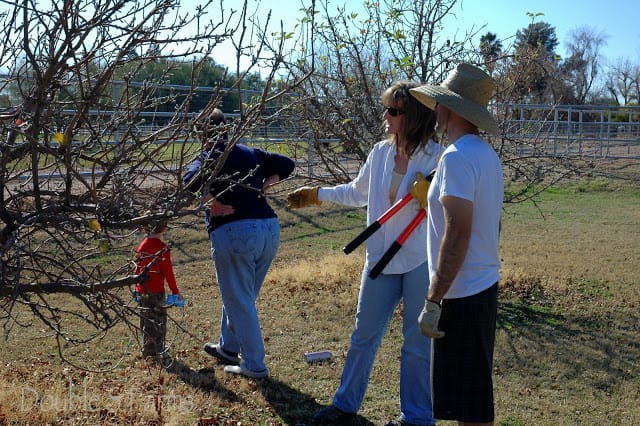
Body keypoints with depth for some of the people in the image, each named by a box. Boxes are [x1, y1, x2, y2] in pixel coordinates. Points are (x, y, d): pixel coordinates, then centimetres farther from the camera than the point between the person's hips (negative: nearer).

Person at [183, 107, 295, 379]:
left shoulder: (208, 157, -1)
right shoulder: (252, 153, 15)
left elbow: (191, 180, -20)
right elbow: (287, 165, 19)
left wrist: (213, 204, -11)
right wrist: (261, 187, 15)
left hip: (233, 232, -7)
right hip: (270, 229, 7)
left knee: (240, 303, 6)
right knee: (240, 296, 24)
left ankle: (254, 365, 13)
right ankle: (228, 348, 40)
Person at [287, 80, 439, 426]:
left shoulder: (437, 157, -14)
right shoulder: (381, 152, 2)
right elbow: (357, 193, 18)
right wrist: (317, 195, 19)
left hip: (421, 261, -5)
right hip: (380, 258, 5)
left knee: (418, 343, 7)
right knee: (364, 334, 15)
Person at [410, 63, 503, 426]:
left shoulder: (458, 157, -19)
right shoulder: (488, 154, 10)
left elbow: (458, 234, -25)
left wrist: (433, 301, -21)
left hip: (462, 294, -10)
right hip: (485, 286, 10)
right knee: (476, 394, 21)